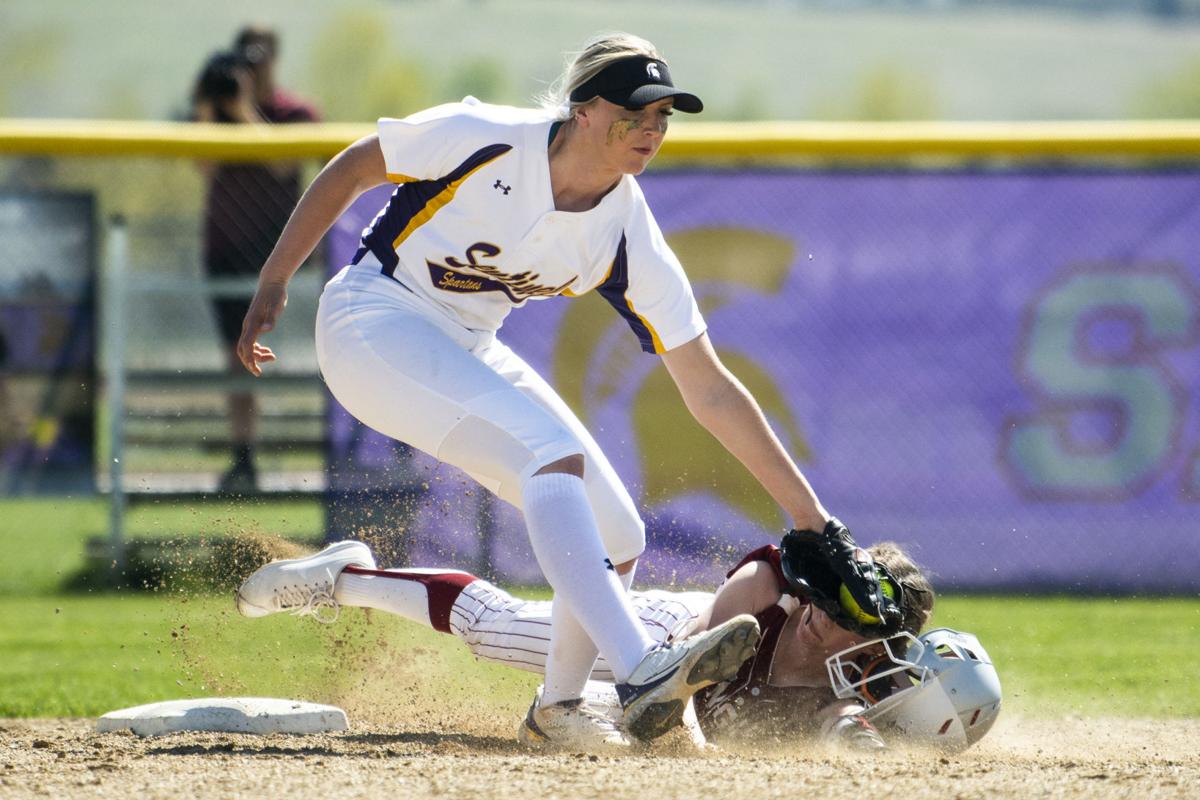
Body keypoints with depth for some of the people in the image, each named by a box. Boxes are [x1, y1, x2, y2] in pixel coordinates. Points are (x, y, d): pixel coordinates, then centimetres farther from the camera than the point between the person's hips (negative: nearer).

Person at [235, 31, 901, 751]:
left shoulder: (631, 240, -11)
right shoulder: (484, 139, -22)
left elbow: (711, 392, -8)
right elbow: (352, 170, -6)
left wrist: (814, 522, -10)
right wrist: (274, 284, -6)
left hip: (467, 352, 6)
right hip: (375, 322, -6)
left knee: (616, 539, -1)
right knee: (551, 447, -28)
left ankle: (560, 705, 24)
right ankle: (642, 671, -40)